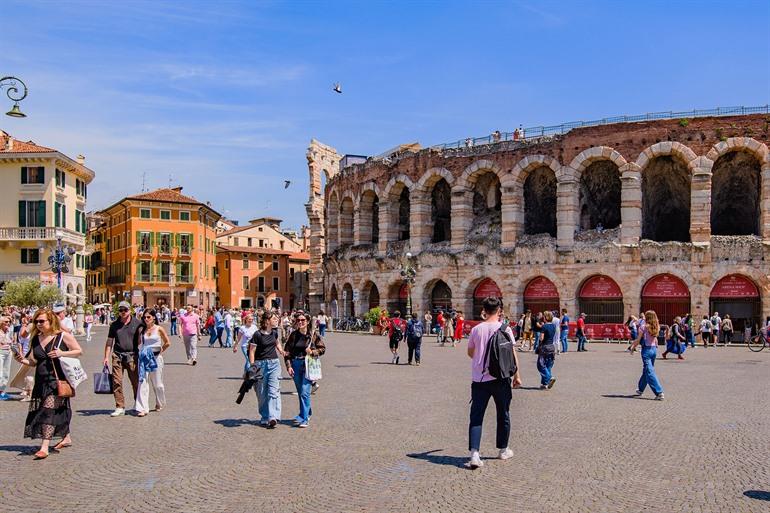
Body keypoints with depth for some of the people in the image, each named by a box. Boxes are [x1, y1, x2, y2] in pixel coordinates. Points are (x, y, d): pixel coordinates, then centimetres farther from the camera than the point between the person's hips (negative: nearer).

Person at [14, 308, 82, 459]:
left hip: (57, 380, -6)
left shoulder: (63, 336, -5)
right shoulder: (36, 339, 11)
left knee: (49, 410, -13)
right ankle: (66, 438, 29)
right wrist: (22, 360, -6)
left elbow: (79, 351, -2)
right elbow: (33, 361, 14)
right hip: (41, 380, 6)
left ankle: (44, 447, -15)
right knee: (59, 409, 11)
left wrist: (62, 353, -16)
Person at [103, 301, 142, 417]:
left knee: (135, 382, 3)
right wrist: (106, 357, 7)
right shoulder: (114, 325, 9)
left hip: (132, 355, -2)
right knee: (117, 382, -2)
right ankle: (120, 407, 6)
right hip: (117, 355, 2)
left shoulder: (137, 323, 3)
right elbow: (109, 342, 13)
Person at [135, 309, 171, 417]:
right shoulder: (141, 329, 3)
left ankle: (160, 403, 31)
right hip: (144, 358, 2)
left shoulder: (159, 329, -3)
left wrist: (161, 350, 4)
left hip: (156, 357, -2)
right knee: (143, 382, -7)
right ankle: (142, 408, -5)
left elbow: (167, 343, 3)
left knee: (157, 383, 8)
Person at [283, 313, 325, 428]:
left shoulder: (313, 334, -3)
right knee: (300, 392, 13)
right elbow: (287, 351, 6)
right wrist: (288, 366, -2)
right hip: (295, 364, 4)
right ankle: (307, 413, 30)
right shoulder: (293, 335, 5)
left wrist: (312, 352, -14)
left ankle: (303, 418, -8)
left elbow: (322, 348, 3)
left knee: (304, 392, -12)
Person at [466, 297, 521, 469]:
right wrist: (516, 375, 3)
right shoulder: (504, 328, -5)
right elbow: (512, 353, -5)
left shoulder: (476, 329, 1)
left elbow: (470, 353, 12)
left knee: (476, 416, 0)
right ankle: (503, 450, 28)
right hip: (500, 378, -1)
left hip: (479, 379, 1)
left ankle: (474, 453, -13)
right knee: (503, 415, 17)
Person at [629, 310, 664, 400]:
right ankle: (640, 389, 35)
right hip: (654, 349, 7)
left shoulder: (644, 327, -12)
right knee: (646, 370, 20)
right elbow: (655, 339, 9)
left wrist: (633, 347, 7)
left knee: (649, 372, -6)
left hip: (646, 349, -7)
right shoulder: (656, 328, 4)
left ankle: (659, 392, -15)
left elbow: (638, 340, -8)